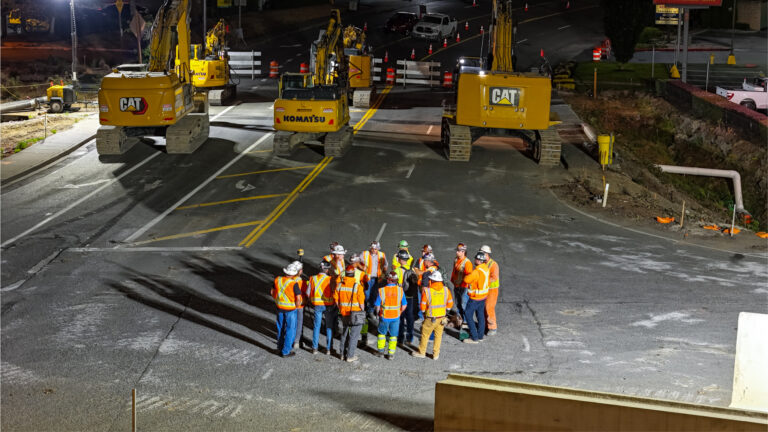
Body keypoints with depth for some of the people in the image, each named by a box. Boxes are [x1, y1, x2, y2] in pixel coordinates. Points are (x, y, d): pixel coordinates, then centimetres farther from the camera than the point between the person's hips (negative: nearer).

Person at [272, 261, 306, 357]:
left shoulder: (277, 280, -6)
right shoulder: (294, 284, -22)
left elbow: (273, 292, 7)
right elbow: (298, 299, -21)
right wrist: (296, 306, -3)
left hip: (279, 307, 5)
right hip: (290, 309, -5)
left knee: (281, 328, 21)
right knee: (290, 330, 8)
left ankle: (280, 347, 35)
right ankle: (286, 351, 13)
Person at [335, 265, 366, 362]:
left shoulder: (339, 285, -4)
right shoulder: (358, 287, -17)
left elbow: (336, 299, 3)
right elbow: (361, 303, -14)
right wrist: (362, 312, 1)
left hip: (344, 314, 4)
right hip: (356, 314, -4)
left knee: (344, 334, 20)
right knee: (354, 336, 6)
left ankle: (343, 354, 27)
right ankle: (350, 356, 10)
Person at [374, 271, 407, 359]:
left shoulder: (381, 290, -16)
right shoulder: (400, 290, -11)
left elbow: (377, 305, -10)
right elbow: (404, 305, -4)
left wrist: (378, 314, 10)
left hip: (384, 317, -1)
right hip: (396, 318, 1)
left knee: (382, 333, 22)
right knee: (393, 336, 14)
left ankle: (381, 351, 30)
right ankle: (391, 354, 16)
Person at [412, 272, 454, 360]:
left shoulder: (427, 291, -17)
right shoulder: (446, 290, -6)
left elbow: (423, 306, -10)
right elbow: (450, 303, 5)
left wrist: (424, 313, 9)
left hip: (431, 318, -3)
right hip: (442, 318, 3)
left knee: (425, 335, 14)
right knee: (438, 336, 17)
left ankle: (421, 352, 28)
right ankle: (436, 354, 23)